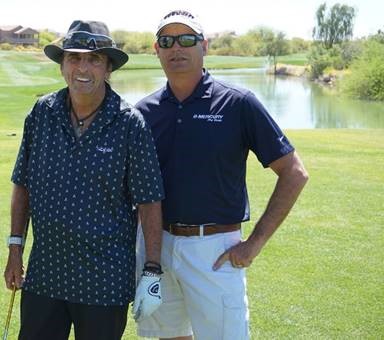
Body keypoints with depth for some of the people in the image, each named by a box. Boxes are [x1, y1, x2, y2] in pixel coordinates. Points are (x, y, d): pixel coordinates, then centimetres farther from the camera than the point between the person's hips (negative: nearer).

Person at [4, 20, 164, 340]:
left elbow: (149, 202, -8)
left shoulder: (130, 124, -10)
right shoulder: (42, 113, 0)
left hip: (105, 280, -3)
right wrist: (15, 247, 7)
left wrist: (153, 272, -10)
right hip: (43, 273, 3)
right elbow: (22, 184, 10)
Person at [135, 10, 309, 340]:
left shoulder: (238, 104, -7)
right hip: (154, 245, 4)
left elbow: (294, 173, -7)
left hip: (215, 250, -4)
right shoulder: (145, 111, 4)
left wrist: (255, 243, -10)